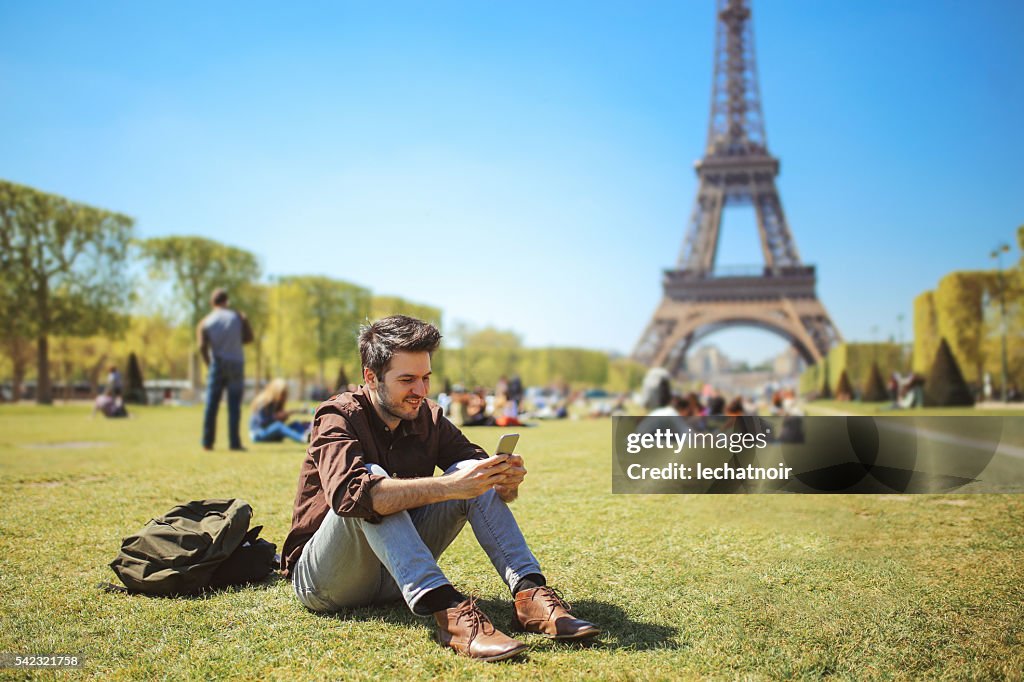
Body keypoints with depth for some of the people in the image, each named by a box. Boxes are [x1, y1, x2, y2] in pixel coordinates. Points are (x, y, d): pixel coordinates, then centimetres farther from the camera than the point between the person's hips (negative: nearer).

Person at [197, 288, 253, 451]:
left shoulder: (205, 322, 1)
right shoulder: (238, 316, 2)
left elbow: (202, 347, -10)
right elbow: (249, 337, 2)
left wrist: (208, 364, 3)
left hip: (217, 365, 1)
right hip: (236, 364, -1)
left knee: (211, 405, 5)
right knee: (234, 406, -1)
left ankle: (207, 442, 5)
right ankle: (234, 442, -4)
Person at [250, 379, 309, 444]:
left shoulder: (277, 403, 5)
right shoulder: (263, 403, -17)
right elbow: (264, 422, -23)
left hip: (272, 432, 8)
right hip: (258, 434, -7)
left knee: (296, 424, -12)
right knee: (278, 425, -36)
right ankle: (303, 438, -57)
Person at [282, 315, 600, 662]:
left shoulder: (428, 419, 1)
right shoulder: (339, 417, -16)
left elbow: (481, 478, -4)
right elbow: (349, 492, -37)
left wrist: (506, 481, -29)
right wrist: (449, 486, -44)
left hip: (398, 574, 5)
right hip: (322, 578, -5)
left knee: (475, 475, -12)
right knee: (372, 478, -33)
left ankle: (529, 594, -27)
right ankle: (447, 611, -45)